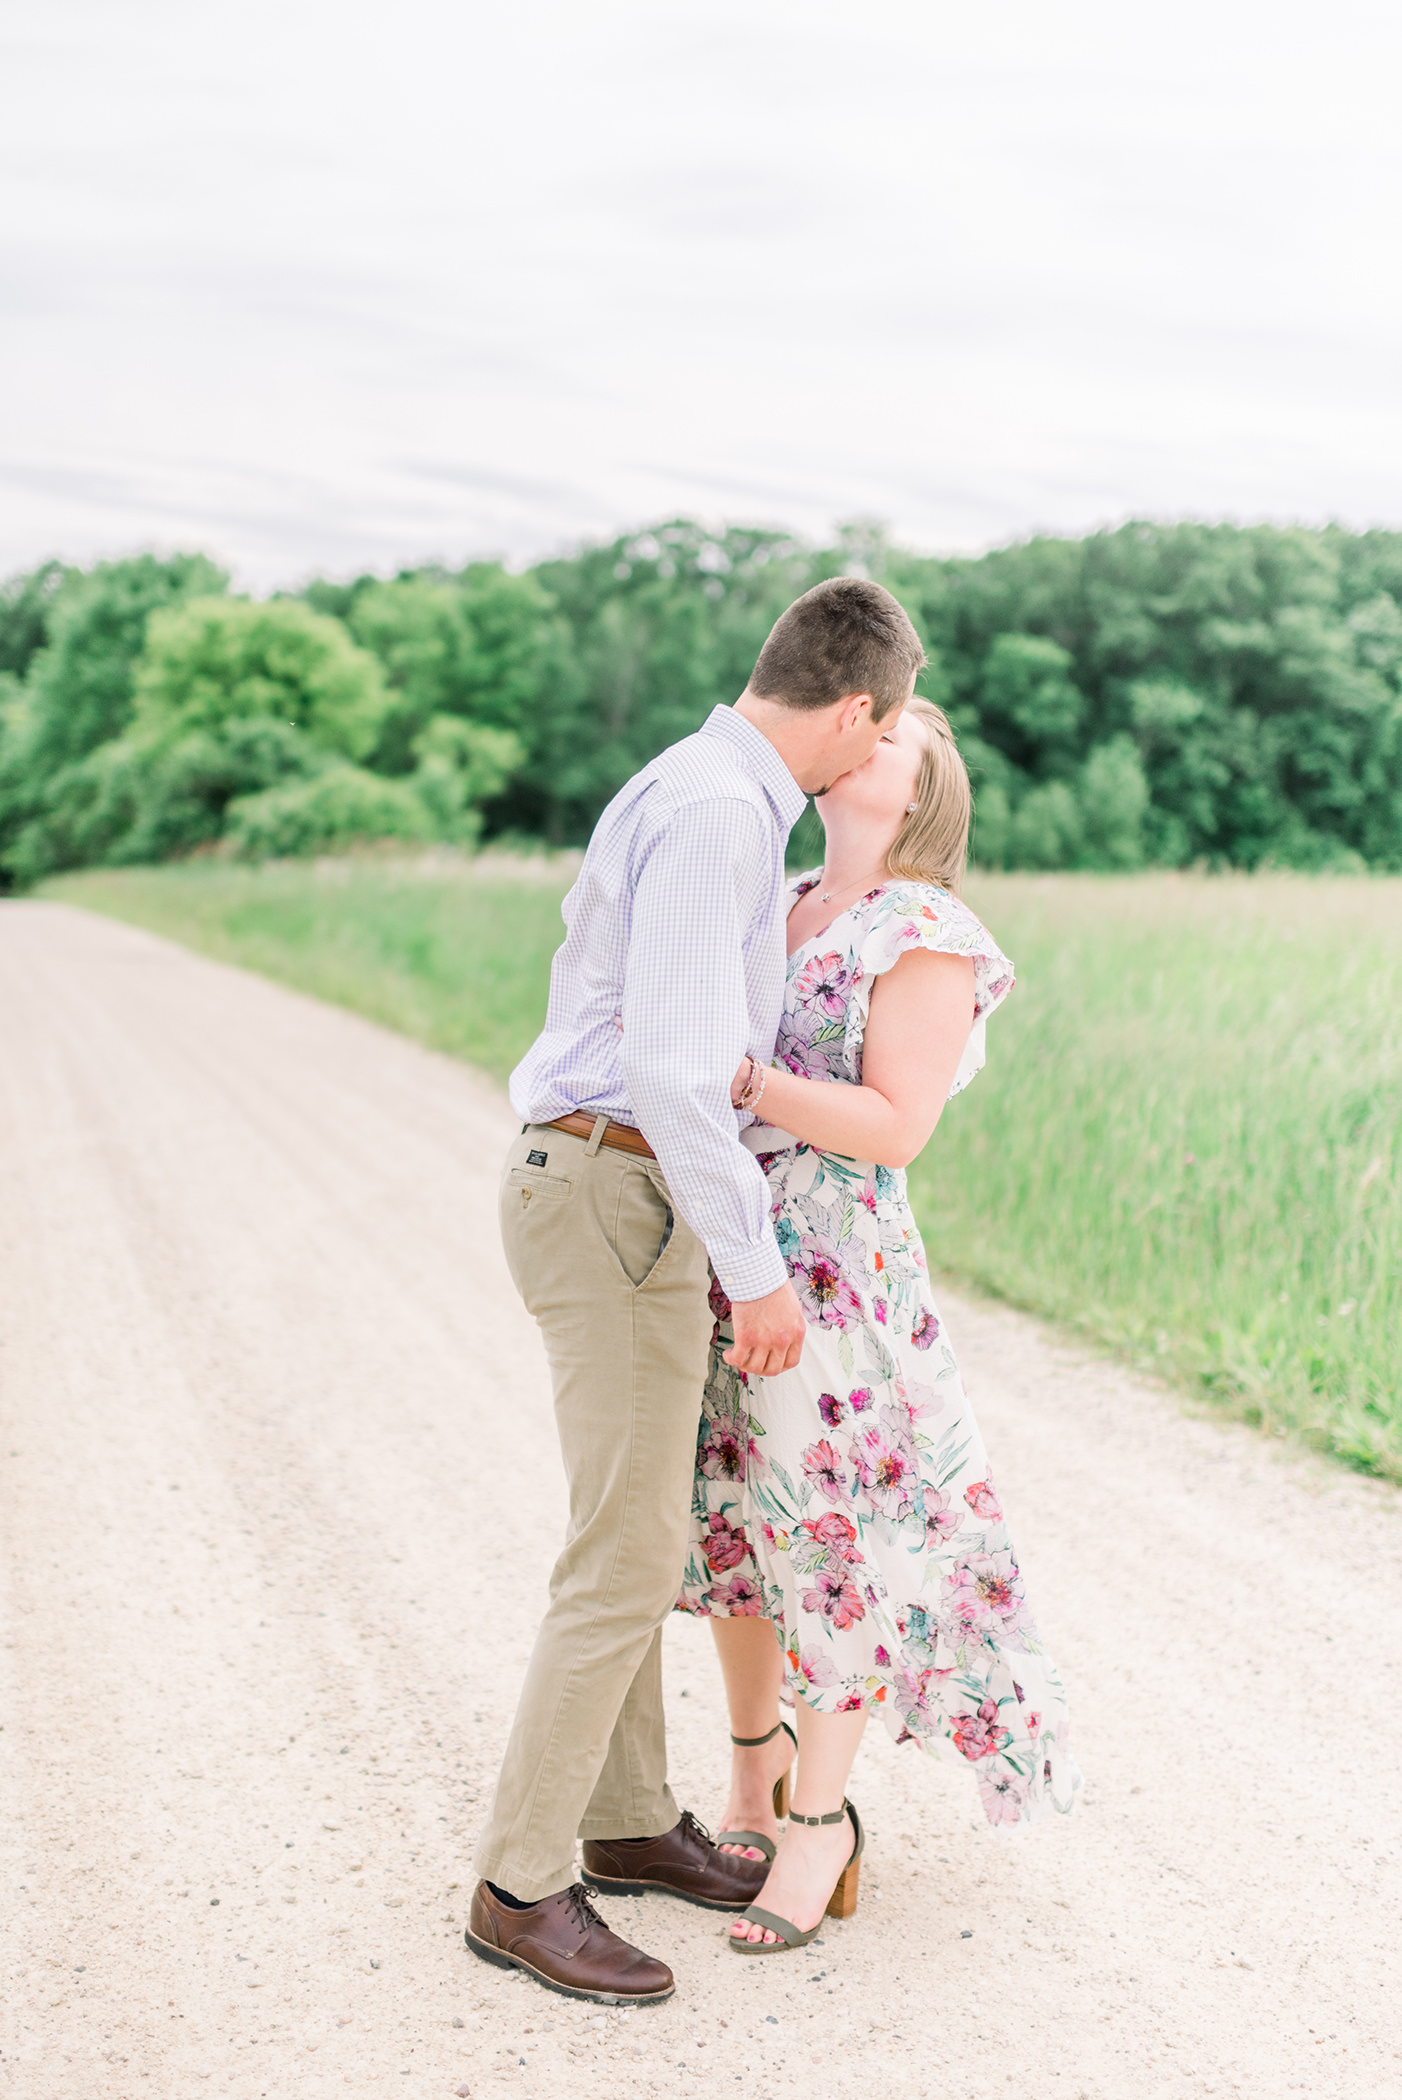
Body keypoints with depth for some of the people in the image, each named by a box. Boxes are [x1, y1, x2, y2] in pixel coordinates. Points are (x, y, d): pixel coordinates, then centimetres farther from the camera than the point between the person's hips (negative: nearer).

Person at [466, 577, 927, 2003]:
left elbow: (580, 983, 25)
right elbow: (672, 1059, -28)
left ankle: (630, 1821, 31)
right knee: (628, 1561, -6)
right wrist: (757, 1271, -25)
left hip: (601, 1191, 10)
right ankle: (521, 1887, 5)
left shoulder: (683, 794, 13)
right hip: (620, 1206, -10)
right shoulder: (716, 816, -20)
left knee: (638, 1524, 17)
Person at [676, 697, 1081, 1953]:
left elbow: (895, 1129, -17)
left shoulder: (927, 942, -8)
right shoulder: (777, 910, 12)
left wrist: (732, 1079, -24)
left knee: (832, 1539, 2)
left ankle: (818, 1819, 17)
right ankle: (753, 1765, 34)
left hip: (826, 1270, -7)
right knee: (730, 1516, 16)